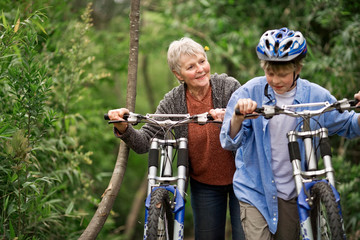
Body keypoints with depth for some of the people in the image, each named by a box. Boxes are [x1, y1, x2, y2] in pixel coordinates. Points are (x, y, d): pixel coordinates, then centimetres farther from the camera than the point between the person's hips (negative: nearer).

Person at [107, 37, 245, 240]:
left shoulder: (229, 86, -14)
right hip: (203, 184, 2)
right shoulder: (173, 101, -10)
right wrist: (124, 129, -33)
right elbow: (145, 142, -12)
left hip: (240, 179, -2)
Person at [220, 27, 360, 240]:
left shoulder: (315, 96, -5)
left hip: (293, 194, 2)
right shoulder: (250, 93, -9)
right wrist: (238, 116, -36)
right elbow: (229, 142, -14)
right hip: (255, 190, -2)